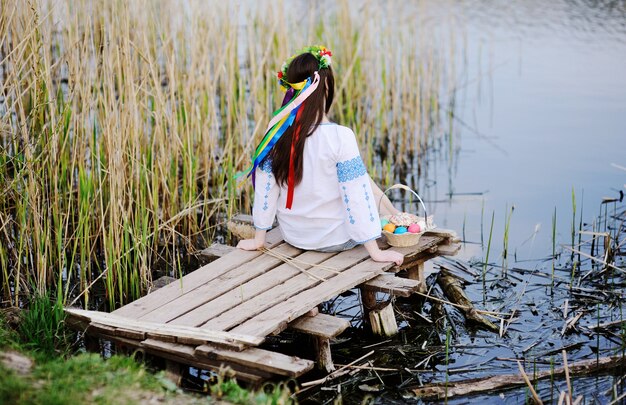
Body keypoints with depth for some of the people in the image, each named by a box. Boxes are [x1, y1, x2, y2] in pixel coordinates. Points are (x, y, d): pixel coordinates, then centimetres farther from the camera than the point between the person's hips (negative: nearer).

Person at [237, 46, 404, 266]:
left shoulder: (276, 131, -13)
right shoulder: (340, 137, -25)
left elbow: (265, 189, -6)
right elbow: (357, 198, -22)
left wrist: (258, 239, 5)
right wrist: (375, 252, -14)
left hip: (293, 236, 4)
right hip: (335, 239, -4)